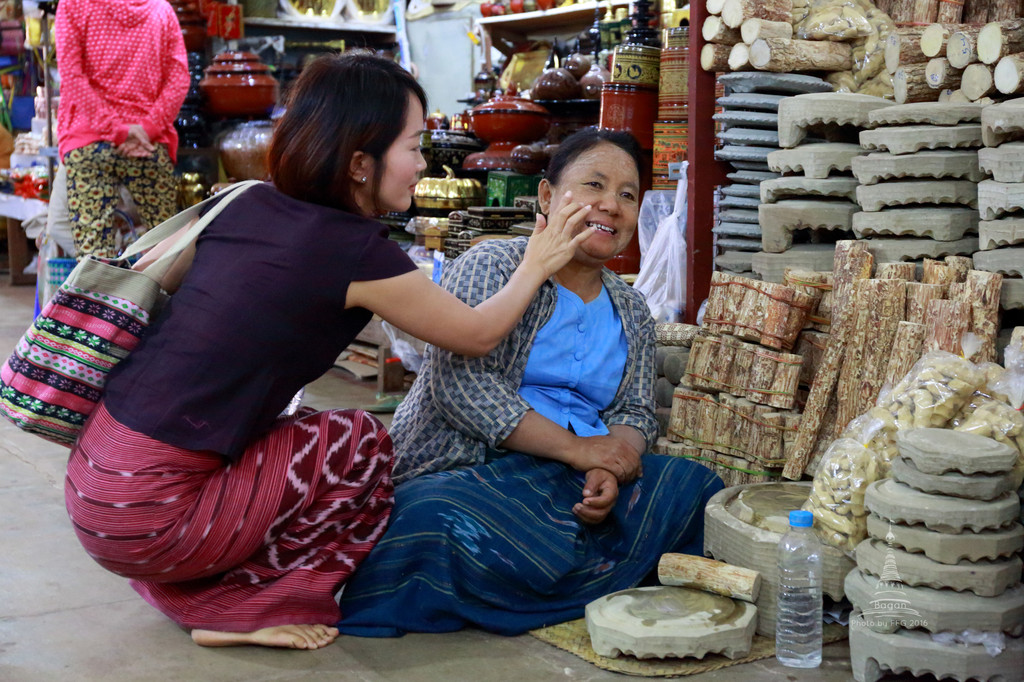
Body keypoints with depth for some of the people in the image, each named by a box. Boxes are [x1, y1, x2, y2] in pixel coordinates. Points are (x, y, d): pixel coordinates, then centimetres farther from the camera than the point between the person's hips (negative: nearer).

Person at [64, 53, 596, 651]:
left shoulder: (244, 205, 5)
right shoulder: (358, 252, -13)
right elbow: (480, 334, 1)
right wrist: (538, 265, 18)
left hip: (91, 477, 8)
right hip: (147, 516, -8)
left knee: (292, 435, 22)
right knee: (359, 445, 3)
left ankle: (187, 582, 17)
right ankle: (236, 610, 5)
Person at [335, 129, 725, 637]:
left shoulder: (632, 313, 20)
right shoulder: (490, 267, 1)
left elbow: (634, 413, 12)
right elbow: (459, 382, -13)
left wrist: (611, 471, -14)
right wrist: (576, 448, -16)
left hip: (576, 479, 7)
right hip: (464, 468, -6)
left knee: (696, 490, -20)